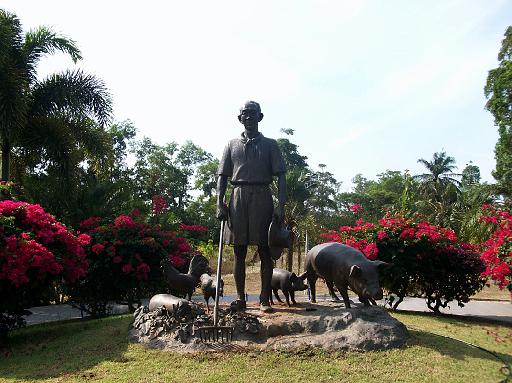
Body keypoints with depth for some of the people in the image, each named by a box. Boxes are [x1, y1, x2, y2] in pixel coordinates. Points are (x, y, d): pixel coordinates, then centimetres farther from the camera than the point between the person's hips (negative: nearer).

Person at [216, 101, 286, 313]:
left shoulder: (269, 144, 10)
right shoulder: (232, 144, 15)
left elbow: (280, 176, 4)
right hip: (238, 197, 2)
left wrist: (281, 205, -7)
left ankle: (265, 299, 6)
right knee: (239, 251, 3)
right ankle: (240, 298, 11)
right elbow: (222, 176, 11)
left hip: (262, 197, -1)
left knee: (264, 250, -1)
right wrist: (220, 203, -2)